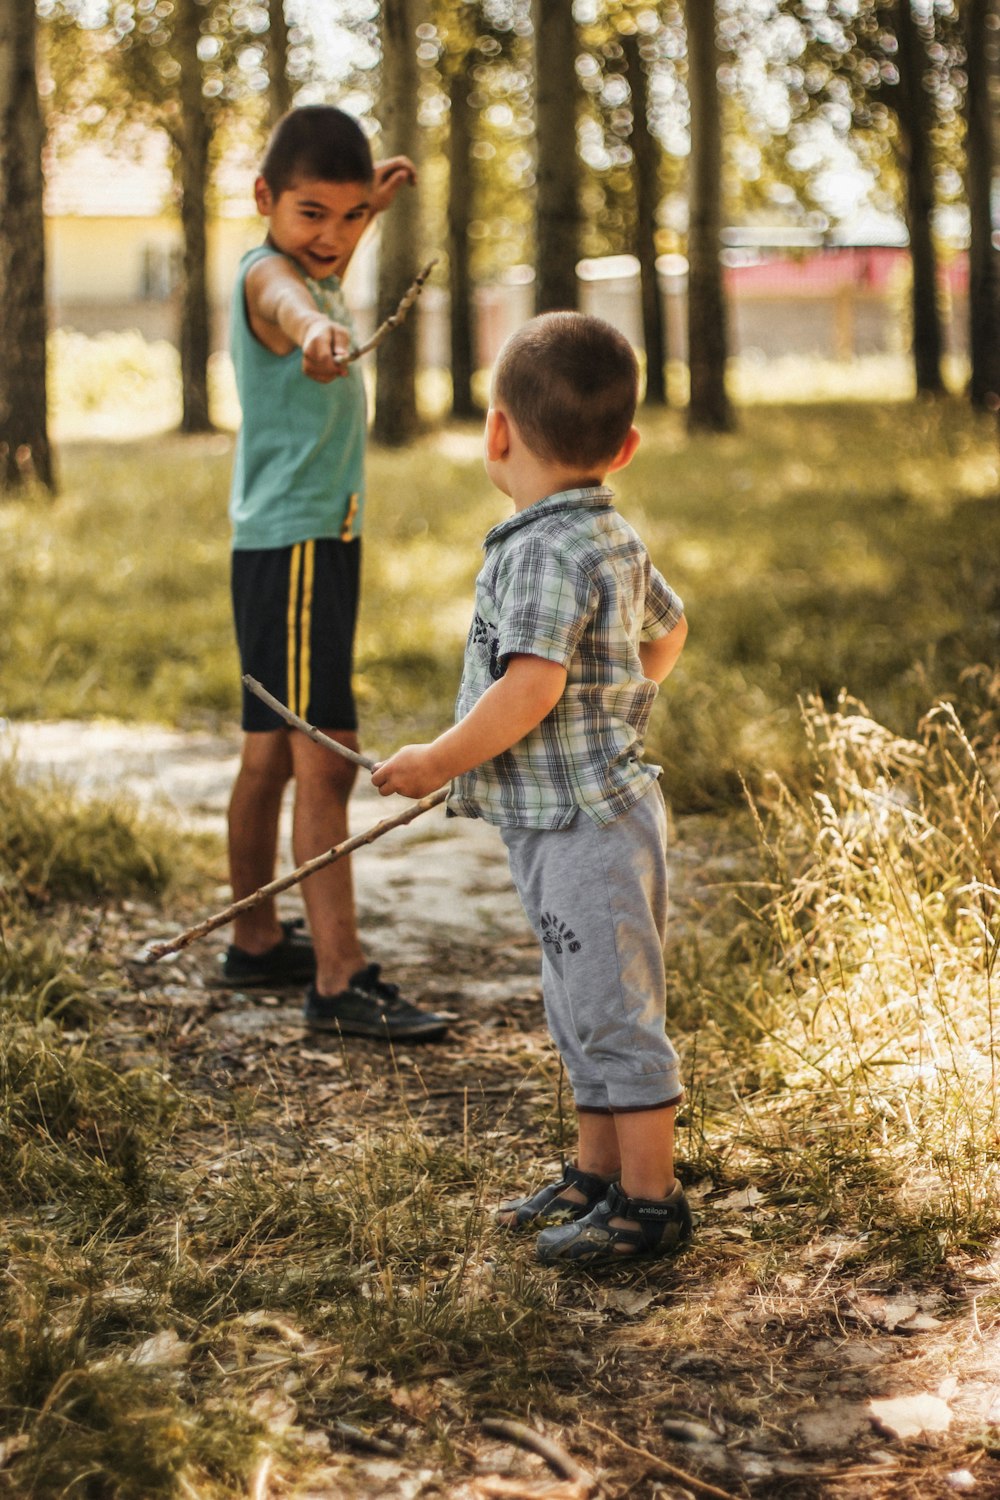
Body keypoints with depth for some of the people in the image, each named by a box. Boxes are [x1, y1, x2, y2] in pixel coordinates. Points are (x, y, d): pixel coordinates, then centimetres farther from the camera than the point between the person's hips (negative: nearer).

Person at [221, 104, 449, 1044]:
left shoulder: (302, 267, 13)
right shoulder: (266, 274, -16)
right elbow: (290, 298, -42)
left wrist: (371, 206, 32)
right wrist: (314, 330, -63)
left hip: (313, 541, 10)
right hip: (295, 544, -10)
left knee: (271, 750, 17)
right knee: (324, 757, -13)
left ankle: (257, 943, 28)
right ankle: (338, 983, -13)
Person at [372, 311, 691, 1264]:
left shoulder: (545, 551, -21)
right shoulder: (615, 537, 10)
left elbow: (530, 689, -28)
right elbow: (668, 628, 25)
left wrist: (439, 761, -18)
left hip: (581, 827, -10)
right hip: (581, 816, 10)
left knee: (613, 1013, -1)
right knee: (584, 1012, 19)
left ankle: (650, 1198, 8)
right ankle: (597, 1173, 31)